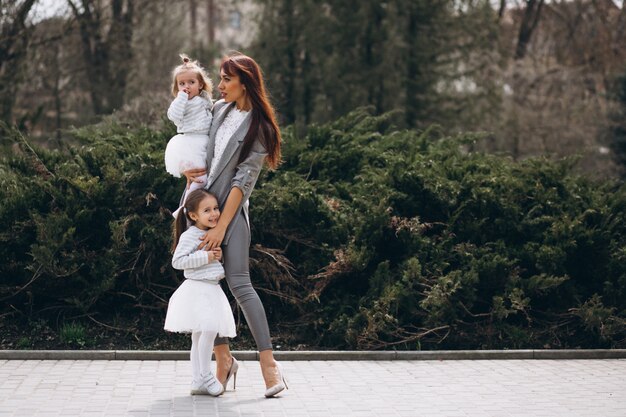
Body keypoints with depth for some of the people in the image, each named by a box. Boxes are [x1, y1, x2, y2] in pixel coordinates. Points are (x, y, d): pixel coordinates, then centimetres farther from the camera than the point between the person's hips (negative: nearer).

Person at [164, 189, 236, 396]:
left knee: (199, 336, 10)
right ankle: (205, 376, -11)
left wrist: (220, 255, 9)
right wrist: (205, 257, -21)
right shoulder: (189, 236, -12)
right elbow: (177, 261, -19)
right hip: (197, 289, -8)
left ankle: (198, 382, 12)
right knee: (208, 329, -21)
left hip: (212, 290, 8)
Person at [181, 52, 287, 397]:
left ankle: (269, 362, -12)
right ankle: (223, 358, 11)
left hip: (232, 210, -6)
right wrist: (187, 168, 3)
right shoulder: (219, 109, 10)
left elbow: (243, 179, -13)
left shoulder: (259, 127, -8)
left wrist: (221, 227, -17)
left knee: (239, 283, -14)